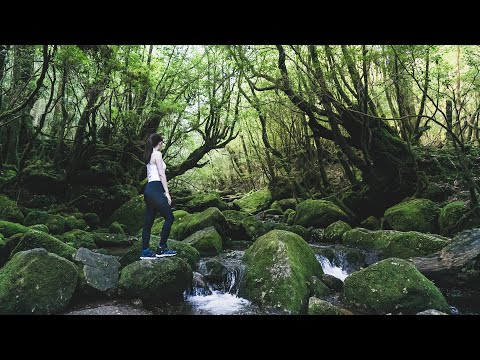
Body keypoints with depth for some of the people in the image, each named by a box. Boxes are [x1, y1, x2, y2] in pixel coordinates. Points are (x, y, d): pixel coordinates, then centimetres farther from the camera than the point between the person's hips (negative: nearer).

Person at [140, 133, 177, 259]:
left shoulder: (148, 155, 20)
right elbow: (161, 174, -12)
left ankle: (145, 251, 10)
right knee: (169, 218, -4)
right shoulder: (157, 154, -6)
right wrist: (167, 193, -13)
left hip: (149, 188, 10)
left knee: (148, 221, 8)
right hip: (155, 189, -9)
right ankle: (162, 249, -1)